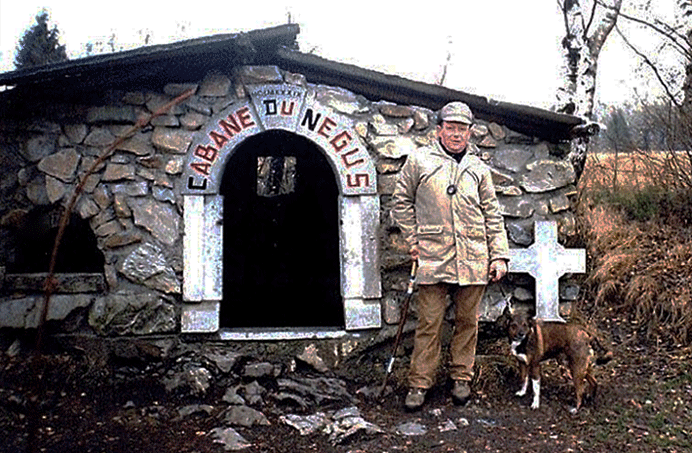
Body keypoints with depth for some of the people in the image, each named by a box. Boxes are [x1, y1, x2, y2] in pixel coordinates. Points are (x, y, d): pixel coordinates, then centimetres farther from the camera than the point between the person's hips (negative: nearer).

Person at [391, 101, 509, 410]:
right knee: (429, 323, 1)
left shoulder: (478, 169, 13)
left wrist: (499, 255, 7)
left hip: (473, 259, 3)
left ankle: (462, 377, 27)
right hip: (433, 257, -3)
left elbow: (493, 216, 14)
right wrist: (413, 241, 3)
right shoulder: (419, 161, 4)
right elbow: (401, 202, 9)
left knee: (467, 321, 11)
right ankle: (419, 383, 13)